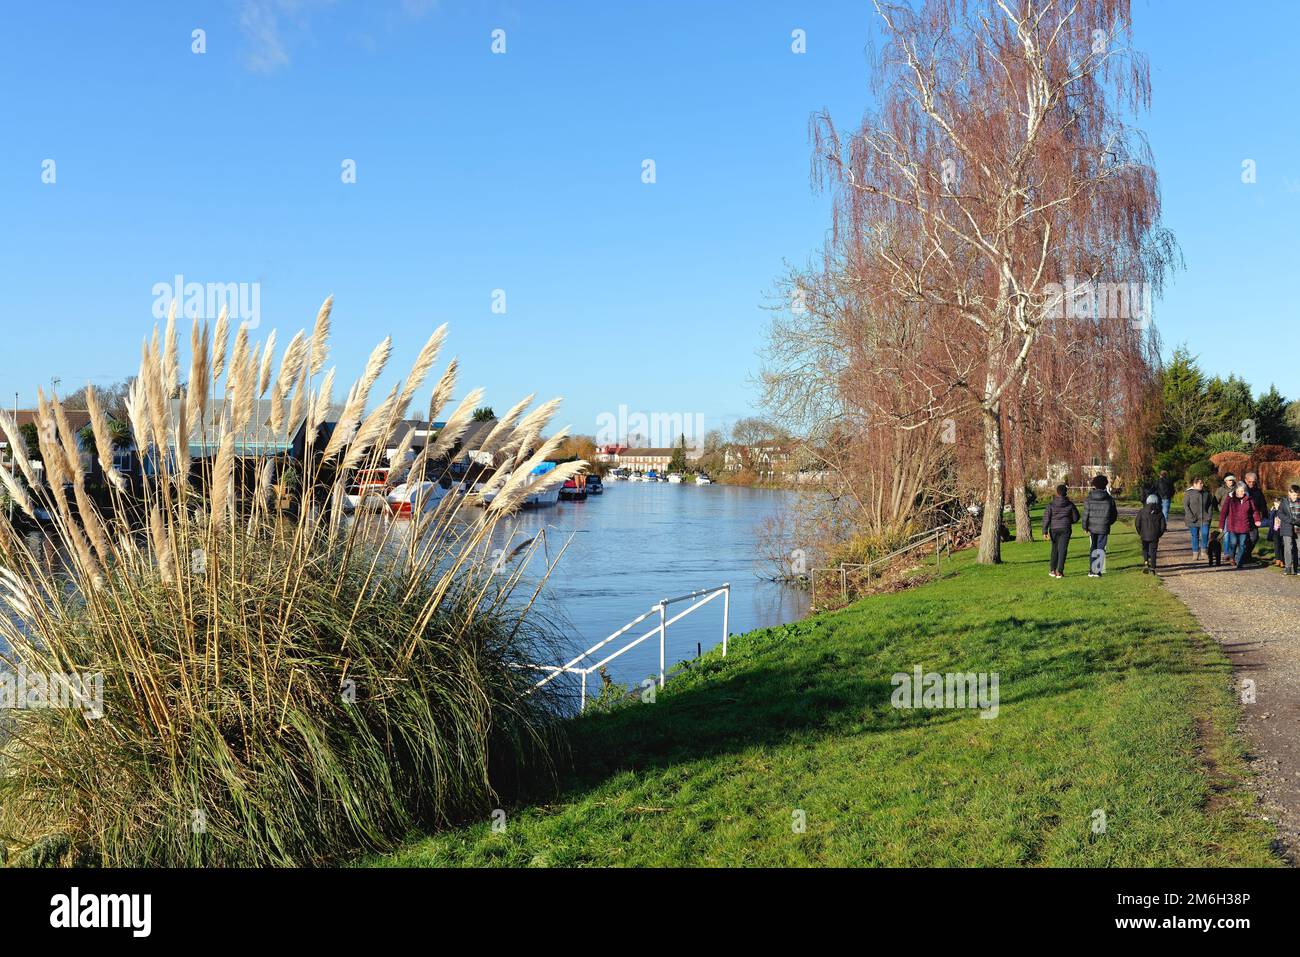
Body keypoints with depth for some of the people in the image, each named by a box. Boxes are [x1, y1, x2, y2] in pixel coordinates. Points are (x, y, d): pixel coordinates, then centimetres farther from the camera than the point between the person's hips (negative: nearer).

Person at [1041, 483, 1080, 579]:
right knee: (1062, 549, -1)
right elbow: (1076, 517, 6)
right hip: (1065, 529, -1)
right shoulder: (1070, 504, -2)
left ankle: (1053, 570, 18)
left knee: (1055, 549, 16)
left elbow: (1046, 518, -8)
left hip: (1054, 529, 1)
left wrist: (1045, 531, -6)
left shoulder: (1051, 504, -4)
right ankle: (1059, 572, -7)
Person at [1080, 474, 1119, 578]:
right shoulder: (1109, 499, -3)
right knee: (1100, 549, 4)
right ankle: (1098, 571, 0)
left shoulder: (1088, 499, -6)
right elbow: (1114, 515, 5)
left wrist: (1085, 527, 0)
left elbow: (1086, 514, -8)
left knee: (1092, 549, 13)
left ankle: (1091, 570, 12)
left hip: (1092, 527, 1)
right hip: (1104, 529, -1)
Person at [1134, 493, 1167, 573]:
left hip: (1145, 536, -1)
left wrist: (1140, 533, 9)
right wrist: (1159, 534, 13)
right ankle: (1152, 568, 4)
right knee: (1153, 551, 7)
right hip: (1155, 537, 1)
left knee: (1145, 549, 17)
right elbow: (1163, 525, 0)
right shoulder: (1159, 513, 0)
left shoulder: (1142, 512, -4)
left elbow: (1137, 523, -5)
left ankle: (1146, 562, -5)